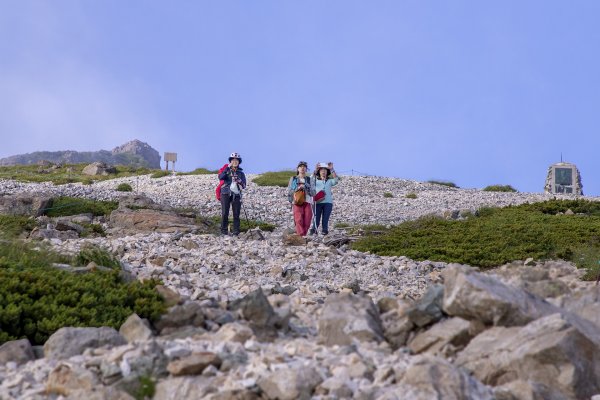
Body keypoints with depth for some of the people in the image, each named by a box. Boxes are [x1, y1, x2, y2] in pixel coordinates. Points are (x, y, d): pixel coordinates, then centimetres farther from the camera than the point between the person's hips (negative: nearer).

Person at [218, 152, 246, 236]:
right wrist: (228, 168, -20)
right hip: (225, 193, -2)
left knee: (236, 214, -2)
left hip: (236, 195, 2)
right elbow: (220, 177, -15)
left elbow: (244, 186, 6)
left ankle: (236, 232, 2)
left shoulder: (241, 173, 12)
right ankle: (224, 231, 0)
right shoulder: (226, 170, 7)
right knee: (225, 213, -7)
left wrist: (240, 181, -14)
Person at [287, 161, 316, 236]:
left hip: (307, 202, 2)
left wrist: (305, 187, -9)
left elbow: (313, 193, 6)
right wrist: (297, 188, -9)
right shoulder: (293, 179, 12)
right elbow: (289, 192, 7)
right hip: (297, 202, -2)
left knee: (307, 222, -8)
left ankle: (303, 235, 8)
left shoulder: (310, 180, 13)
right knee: (299, 220, -20)